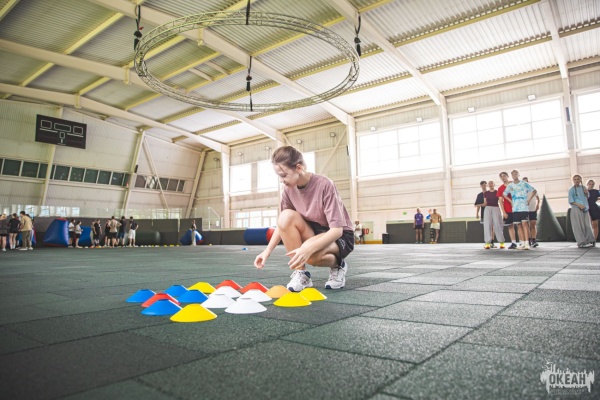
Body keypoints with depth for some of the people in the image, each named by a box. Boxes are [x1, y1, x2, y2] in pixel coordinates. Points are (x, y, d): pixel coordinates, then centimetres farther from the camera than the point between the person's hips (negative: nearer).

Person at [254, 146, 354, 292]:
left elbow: (337, 230, -29)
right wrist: (267, 250, -10)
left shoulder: (324, 185, -25)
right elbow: (283, 224, 3)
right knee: (286, 217, -24)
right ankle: (301, 273, -14)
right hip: (314, 232, 6)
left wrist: (308, 248, -43)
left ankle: (338, 265, -2)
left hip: (340, 237, -5)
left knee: (311, 253, -38)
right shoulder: (288, 189, -8)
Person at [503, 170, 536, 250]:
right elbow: (504, 194, 20)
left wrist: (529, 199, -1)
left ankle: (527, 243, -12)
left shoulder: (524, 183, 2)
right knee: (519, 225, 4)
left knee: (525, 224, -11)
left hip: (524, 207, -3)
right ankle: (522, 243, 9)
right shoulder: (510, 186, 9)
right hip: (515, 209, 3)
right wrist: (510, 201, 9)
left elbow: (534, 191, 6)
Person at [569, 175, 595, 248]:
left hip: (585, 209, 5)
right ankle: (582, 242, -11)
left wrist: (586, 193, 3)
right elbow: (571, 201, -5)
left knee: (587, 225, 2)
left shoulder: (583, 188, 15)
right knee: (579, 226, -8)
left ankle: (590, 241, 6)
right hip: (576, 209, -5)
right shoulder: (572, 189, 0)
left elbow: (587, 198, 25)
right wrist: (579, 205, -18)